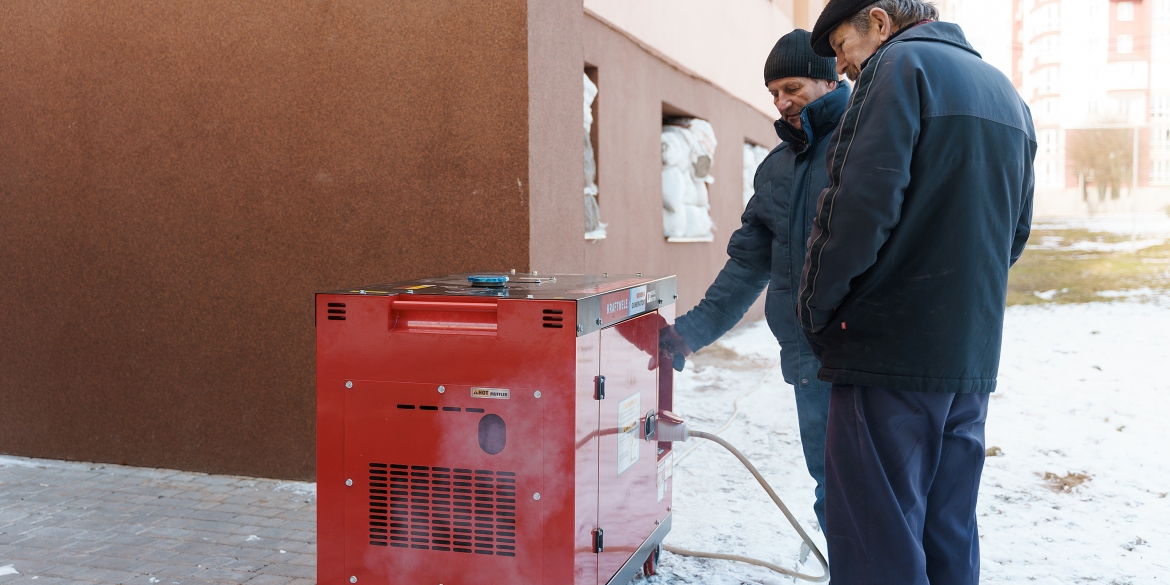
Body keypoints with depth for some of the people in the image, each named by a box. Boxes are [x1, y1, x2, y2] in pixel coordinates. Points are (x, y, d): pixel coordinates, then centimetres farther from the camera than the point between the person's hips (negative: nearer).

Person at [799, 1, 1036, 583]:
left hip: (891, 351, -8)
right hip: (973, 357, 9)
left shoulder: (899, 66, -7)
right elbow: (1016, 230, 22)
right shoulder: (1006, 92, 19)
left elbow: (860, 205, -18)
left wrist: (816, 309, -8)